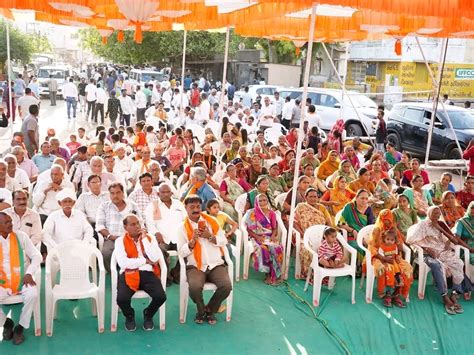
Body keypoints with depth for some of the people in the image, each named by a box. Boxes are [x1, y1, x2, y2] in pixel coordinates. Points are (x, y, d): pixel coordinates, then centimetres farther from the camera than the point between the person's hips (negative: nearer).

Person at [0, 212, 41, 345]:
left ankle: (20, 327, -6)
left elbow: (36, 256, 3)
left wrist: (29, 274, -13)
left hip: (22, 280, 0)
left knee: (33, 293, -31)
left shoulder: (20, 236, 0)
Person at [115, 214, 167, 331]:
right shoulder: (120, 241, 4)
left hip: (148, 273, 2)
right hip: (129, 274, -1)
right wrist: (145, 261, -5)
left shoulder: (150, 238, 10)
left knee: (161, 296, -24)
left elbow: (155, 259, -6)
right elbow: (123, 263, -11)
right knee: (121, 299, -29)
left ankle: (148, 315, 13)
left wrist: (144, 239, -6)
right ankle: (129, 316, 10)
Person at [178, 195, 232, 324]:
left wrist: (210, 236, -9)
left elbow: (224, 241, 7)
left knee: (226, 286, -24)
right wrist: (193, 240, -14)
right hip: (195, 266, -2)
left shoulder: (212, 221, 8)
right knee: (194, 287, -32)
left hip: (216, 264, 2)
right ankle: (201, 310, 4)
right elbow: (181, 252, -1)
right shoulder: (183, 228, 4)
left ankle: (209, 310, 5)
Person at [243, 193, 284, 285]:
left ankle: (274, 274, -20)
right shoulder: (252, 213, 1)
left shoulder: (271, 213, 11)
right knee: (262, 249, -35)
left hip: (270, 237, 2)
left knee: (277, 248, -30)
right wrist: (257, 237, -15)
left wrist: (273, 235, -9)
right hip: (257, 237, -2)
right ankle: (268, 273, -21)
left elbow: (275, 228, 11)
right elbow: (249, 229, -2)